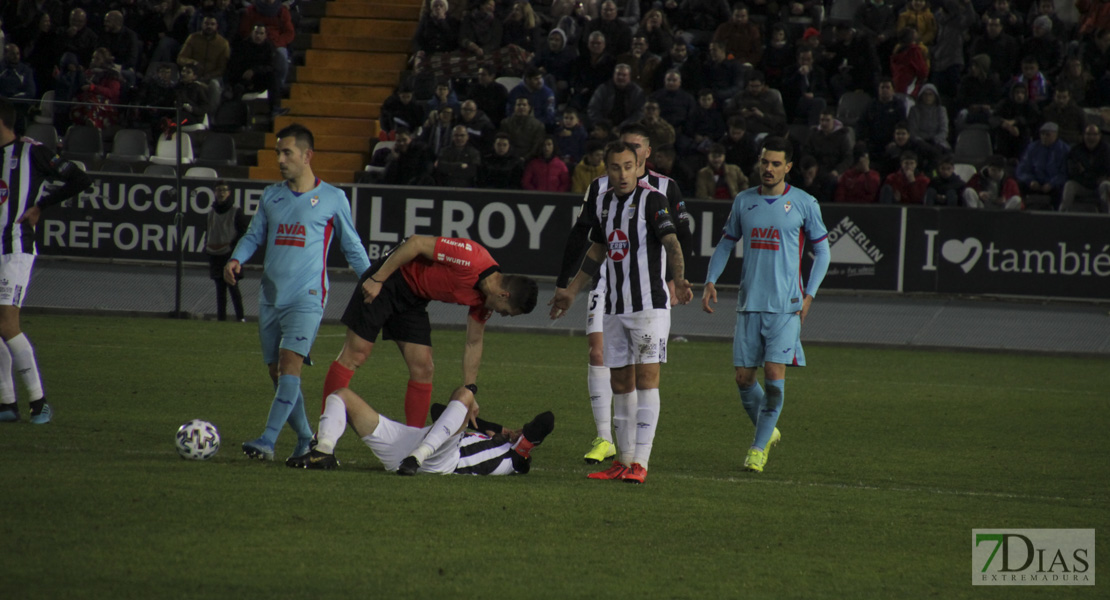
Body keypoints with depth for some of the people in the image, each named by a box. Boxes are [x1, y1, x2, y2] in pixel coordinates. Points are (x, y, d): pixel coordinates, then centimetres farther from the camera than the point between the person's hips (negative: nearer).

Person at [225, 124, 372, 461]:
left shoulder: (332, 199, 2)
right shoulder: (271, 196, 14)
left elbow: (352, 247, 10)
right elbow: (254, 236, 19)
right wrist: (236, 259, -1)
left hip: (307, 297, -5)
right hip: (271, 296, 5)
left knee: (290, 365, -18)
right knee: (277, 372, 5)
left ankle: (268, 442, -26)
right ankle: (306, 440, 17)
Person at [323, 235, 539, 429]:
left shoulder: (484, 299, -3)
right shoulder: (470, 258, -28)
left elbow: (474, 343, 9)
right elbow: (416, 243, -26)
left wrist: (469, 391, 6)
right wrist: (377, 279, -24)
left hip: (414, 299, 8)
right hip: (389, 282, -8)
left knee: (423, 370, 0)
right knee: (355, 355, -8)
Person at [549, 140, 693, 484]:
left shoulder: (652, 200, -9)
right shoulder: (601, 203, 10)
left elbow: (671, 243, -20)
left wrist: (679, 281, -38)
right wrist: (571, 292, 29)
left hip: (650, 304, -7)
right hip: (614, 307, 7)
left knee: (646, 377, -10)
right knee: (620, 383, 8)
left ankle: (640, 462, -13)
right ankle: (624, 460, 15)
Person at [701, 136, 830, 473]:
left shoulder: (804, 204, -1)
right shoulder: (744, 202, 8)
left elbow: (822, 251, 6)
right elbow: (726, 244, 18)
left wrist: (809, 295, -3)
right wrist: (711, 280, 3)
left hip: (786, 306, -3)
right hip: (749, 303, 3)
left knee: (774, 373, -11)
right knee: (743, 377, 3)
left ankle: (759, 448, -1)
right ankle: (767, 432, 27)